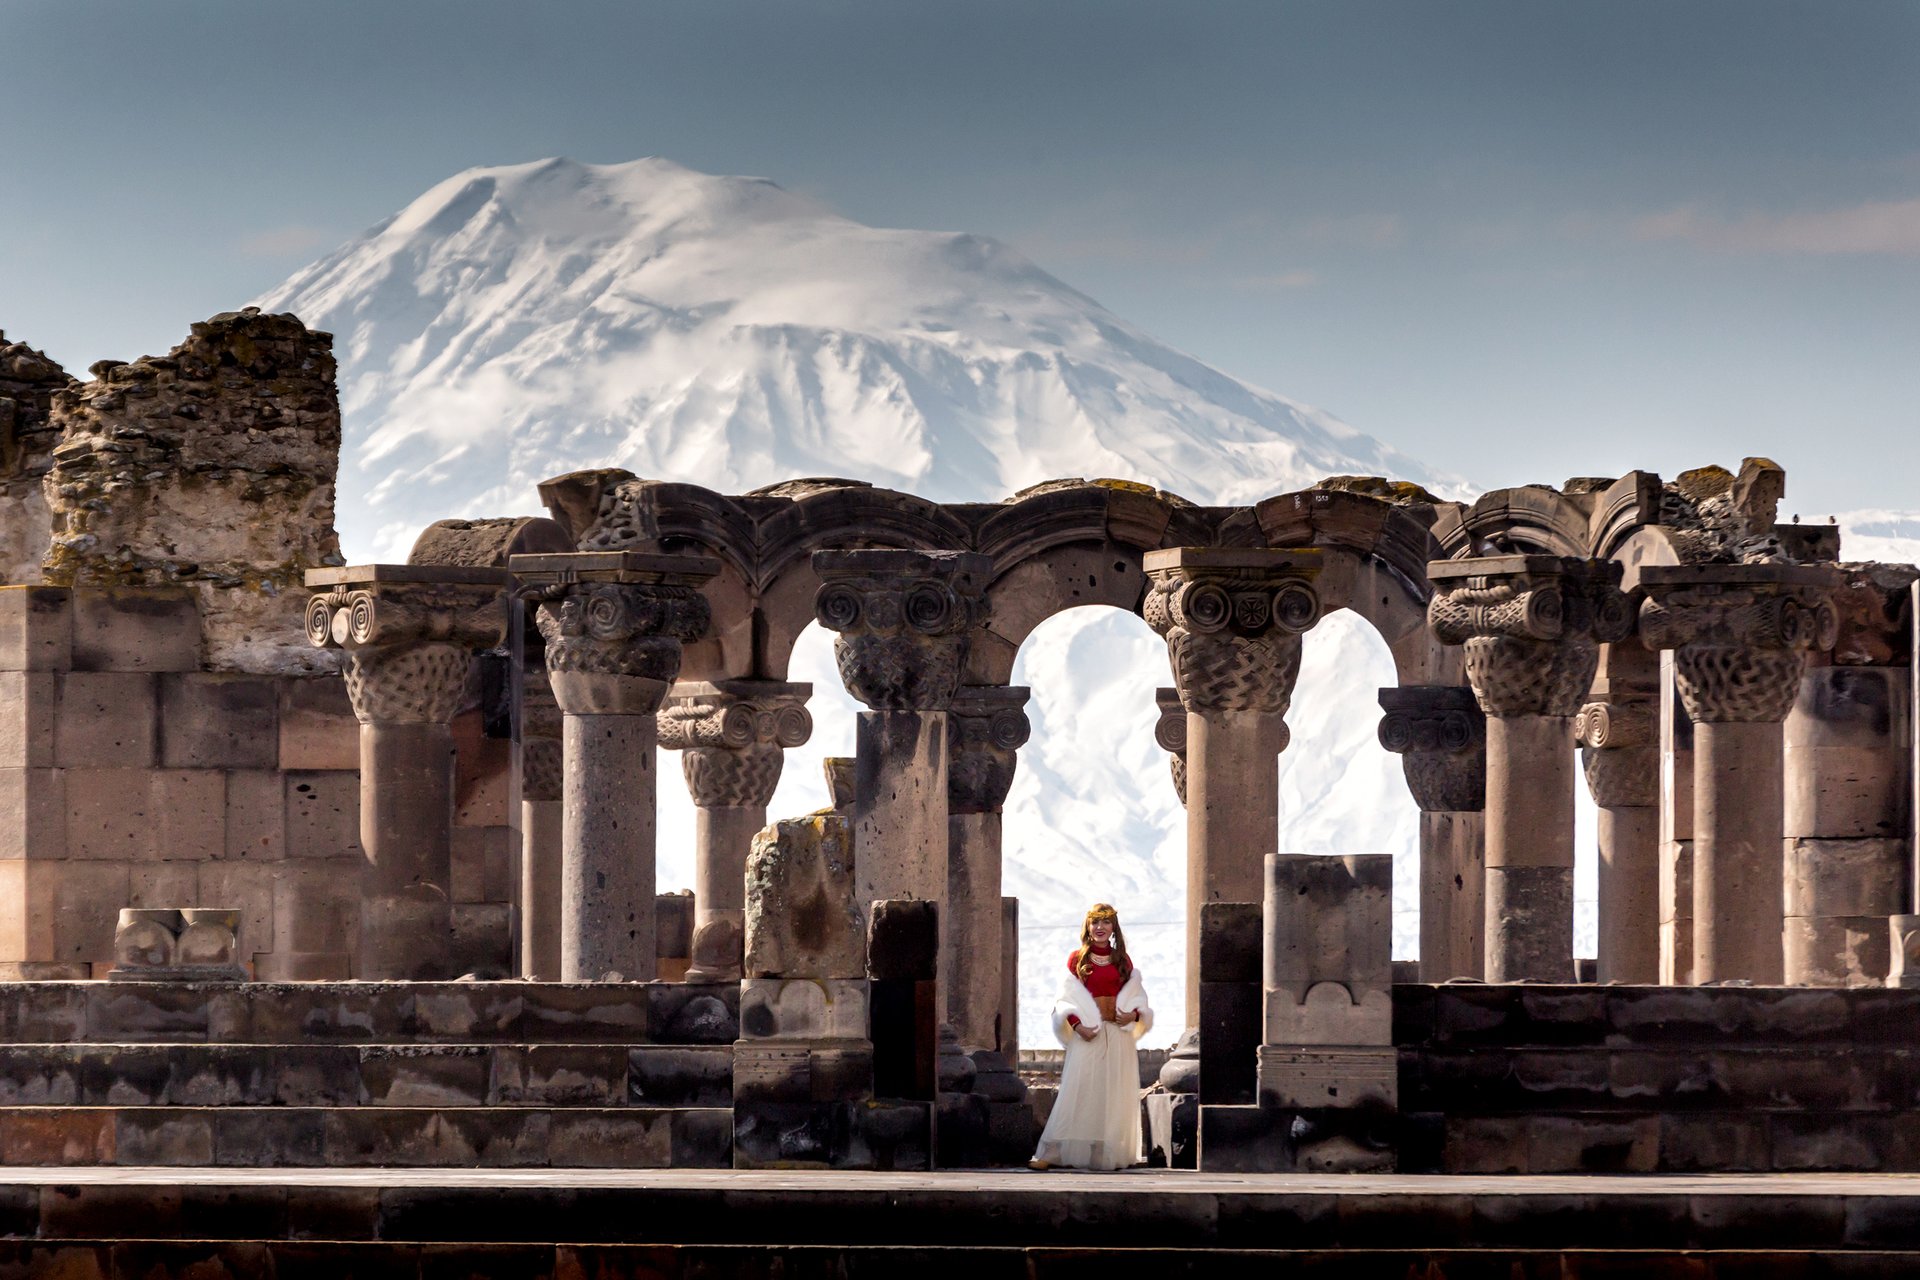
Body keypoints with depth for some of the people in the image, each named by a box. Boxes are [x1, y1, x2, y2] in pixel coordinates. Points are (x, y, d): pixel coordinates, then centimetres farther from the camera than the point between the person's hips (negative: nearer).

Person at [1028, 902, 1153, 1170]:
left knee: (1115, 1096, 0)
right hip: (1087, 1034, -3)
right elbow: (1067, 998, 2)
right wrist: (1077, 1025, -13)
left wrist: (1134, 1014, -7)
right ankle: (1049, 1154, -12)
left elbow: (1136, 996, 14)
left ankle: (1109, 1155, 3)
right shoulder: (1077, 960, 5)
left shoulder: (1124, 962, 11)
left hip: (1119, 1035, 3)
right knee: (1077, 1093, -10)